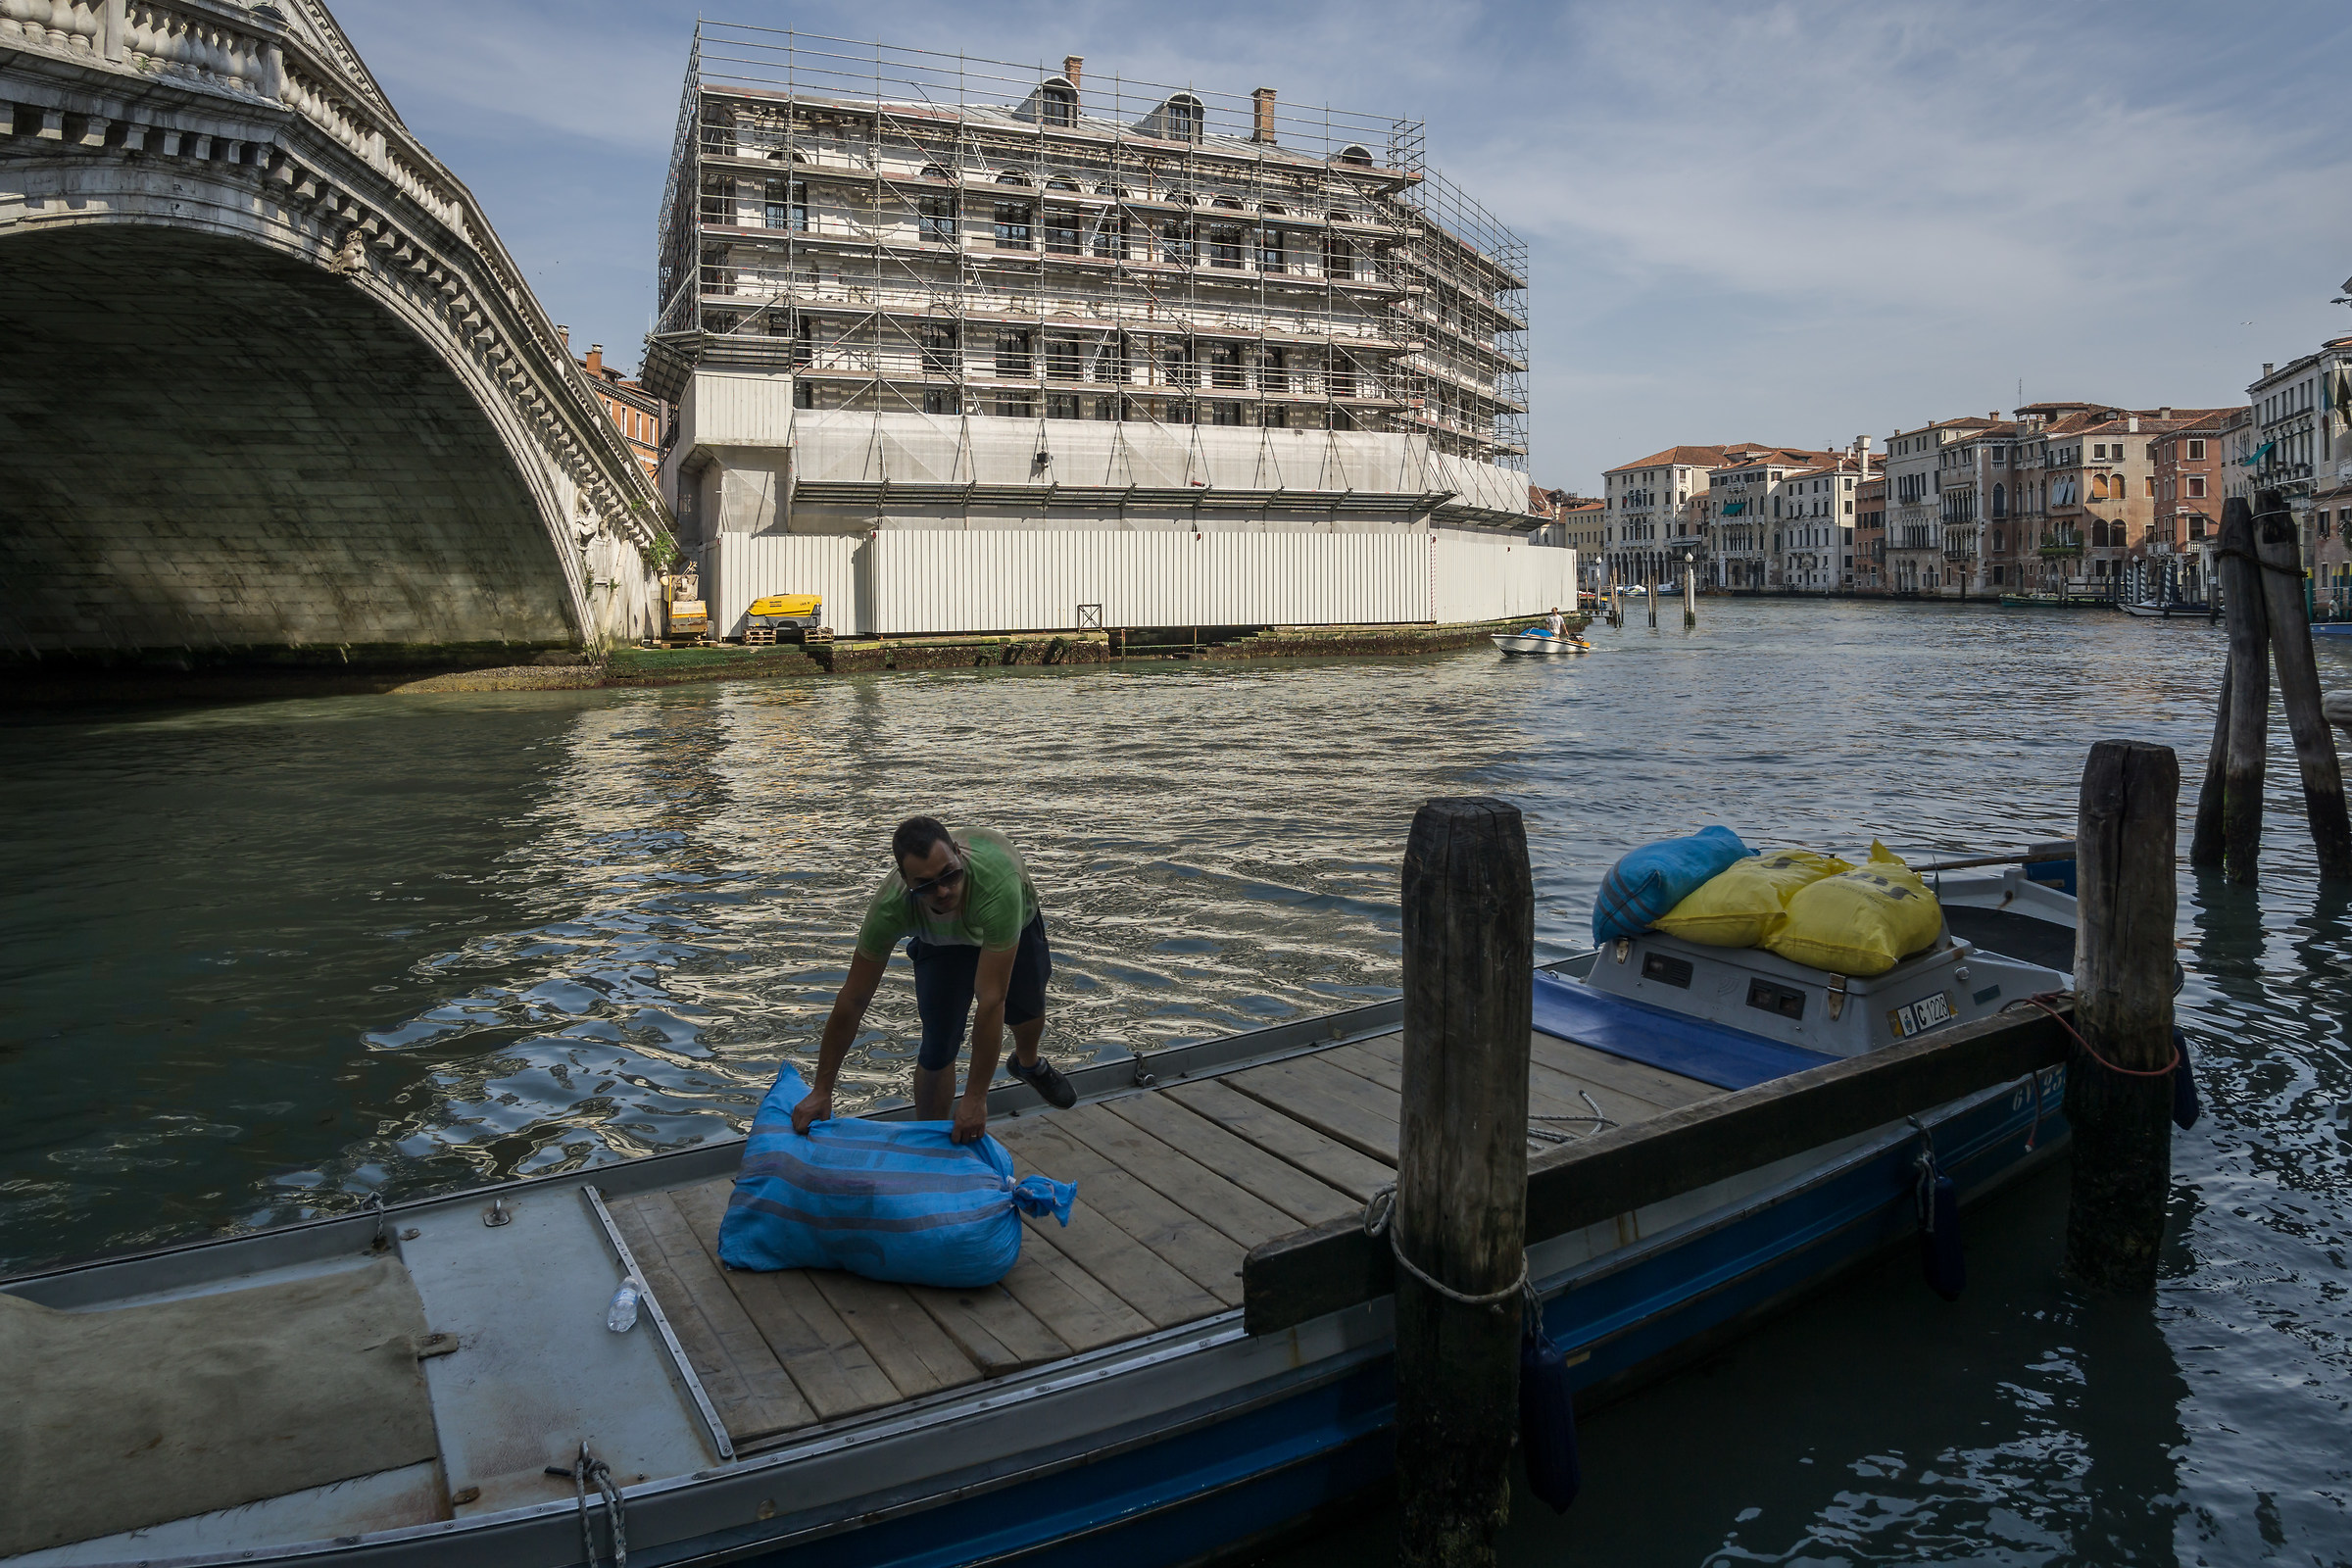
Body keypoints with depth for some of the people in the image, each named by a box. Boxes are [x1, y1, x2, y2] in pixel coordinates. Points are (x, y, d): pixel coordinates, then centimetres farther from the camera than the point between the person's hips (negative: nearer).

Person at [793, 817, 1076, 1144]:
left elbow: (991, 1000, -46)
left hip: (1015, 922, 0)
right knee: (939, 1045, -10)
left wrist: (975, 1098, -43)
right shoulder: (889, 906, -41)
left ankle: (1028, 1064, 47)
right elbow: (852, 1001, -28)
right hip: (940, 941, 0)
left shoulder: (997, 882, -50)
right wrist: (821, 1091, -24)